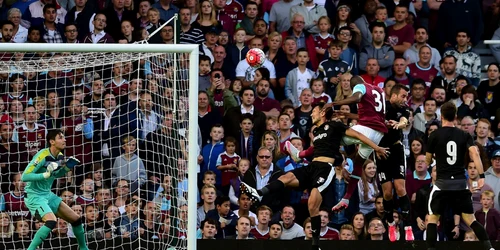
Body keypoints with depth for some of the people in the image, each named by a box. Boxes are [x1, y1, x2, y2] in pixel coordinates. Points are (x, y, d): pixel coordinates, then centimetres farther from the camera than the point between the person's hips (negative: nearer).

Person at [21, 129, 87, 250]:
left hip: (48, 195, 9)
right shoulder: (42, 156, -22)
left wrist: (67, 167, 1)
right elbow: (24, 176, -25)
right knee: (51, 221, -31)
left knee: (76, 219, 10)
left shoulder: (59, 156, 2)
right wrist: (46, 174, -33)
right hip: (34, 196, -8)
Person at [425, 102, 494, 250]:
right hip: (461, 183, 2)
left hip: (443, 182, -2)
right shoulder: (464, 135, 4)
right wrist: (482, 176, -16)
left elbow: (428, 161, 7)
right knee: (470, 219, 9)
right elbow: (474, 153, -12)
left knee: (433, 218, 10)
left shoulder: (435, 136, -2)